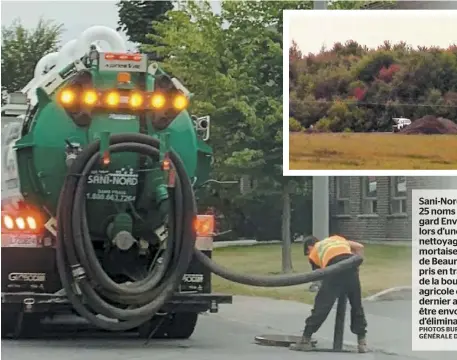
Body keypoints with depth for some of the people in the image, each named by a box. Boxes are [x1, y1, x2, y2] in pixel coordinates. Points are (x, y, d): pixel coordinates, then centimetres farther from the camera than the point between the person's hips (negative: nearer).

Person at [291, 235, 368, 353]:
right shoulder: (337, 239, 35)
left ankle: (305, 340, 11)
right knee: (357, 306, 17)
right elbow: (359, 247, 25)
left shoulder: (314, 253, 26)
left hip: (334, 269, -3)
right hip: (350, 266, 3)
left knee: (321, 306, 5)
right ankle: (362, 342, 19)